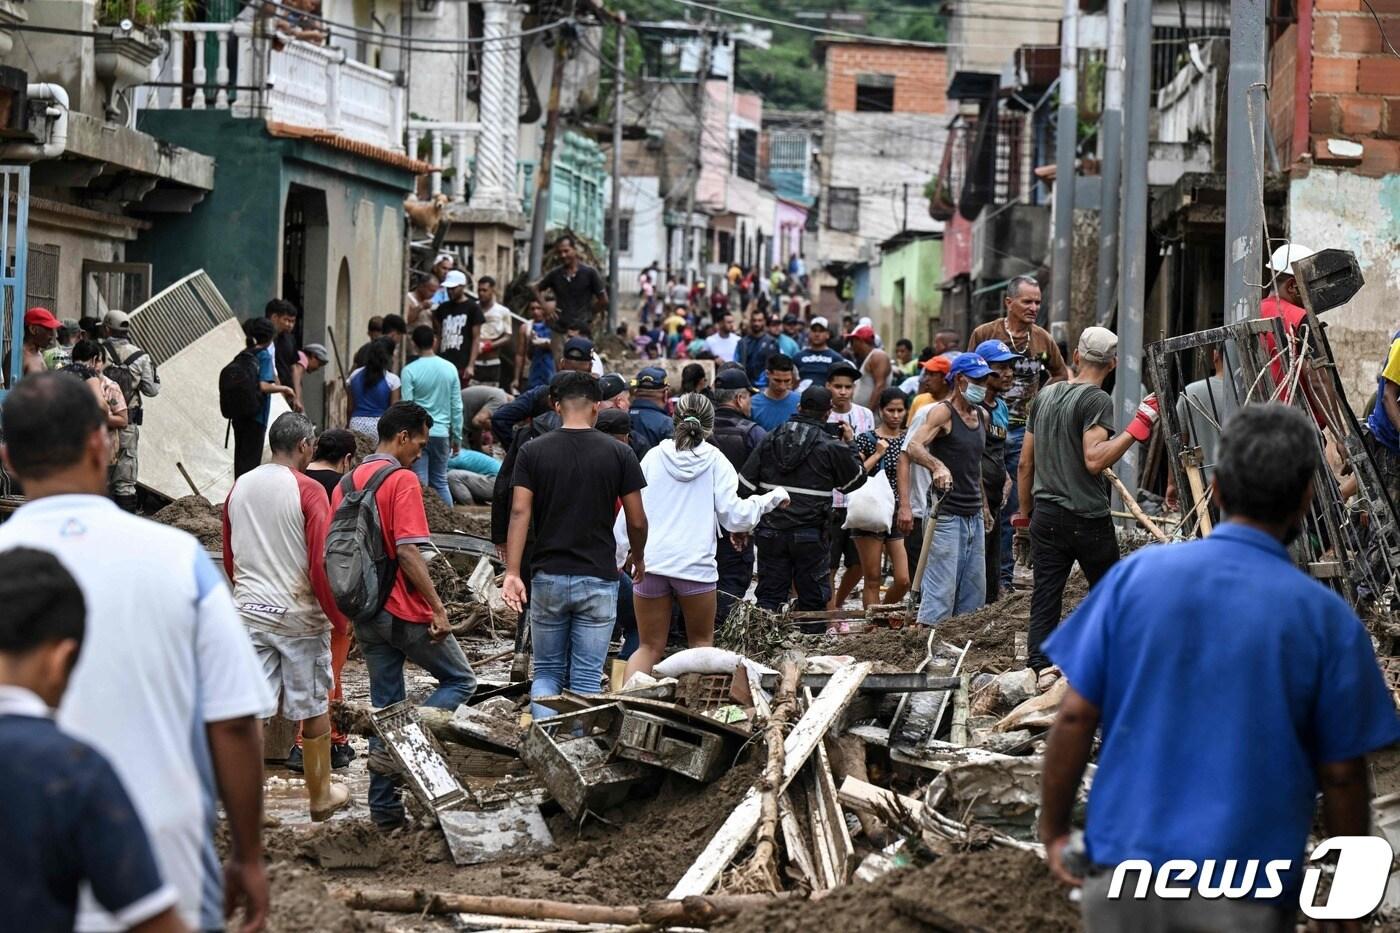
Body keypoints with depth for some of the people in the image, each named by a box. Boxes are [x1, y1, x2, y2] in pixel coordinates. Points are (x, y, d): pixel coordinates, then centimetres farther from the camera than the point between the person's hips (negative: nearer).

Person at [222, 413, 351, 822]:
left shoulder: (239, 488, 6)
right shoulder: (308, 491, -12)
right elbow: (321, 563, -14)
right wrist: (338, 618, -5)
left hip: (249, 614, 4)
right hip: (299, 616, -4)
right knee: (314, 708, 11)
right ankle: (320, 795, 23)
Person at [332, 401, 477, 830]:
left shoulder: (346, 484, 10)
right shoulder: (402, 480, -13)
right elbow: (408, 553, -20)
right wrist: (437, 608, -16)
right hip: (405, 610, -7)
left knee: (384, 703, 13)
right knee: (460, 681, 9)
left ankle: (384, 806, 12)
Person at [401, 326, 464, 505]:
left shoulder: (410, 371, -8)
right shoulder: (450, 369, 3)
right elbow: (457, 407, 5)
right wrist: (457, 437, 13)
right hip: (441, 432, 4)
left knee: (420, 484, -1)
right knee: (441, 482, 13)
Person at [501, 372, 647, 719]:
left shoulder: (533, 452, -1)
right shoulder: (618, 454, -3)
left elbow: (520, 512, -9)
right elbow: (637, 521, 0)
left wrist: (512, 573, -11)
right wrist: (638, 557, 20)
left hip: (548, 576, 1)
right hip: (598, 579, -1)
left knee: (547, 672, 12)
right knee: (586, 678, 3)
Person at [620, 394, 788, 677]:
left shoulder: (654, 457, 4)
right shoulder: (715, 460, 0)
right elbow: (735, 516, -2)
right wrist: (772, 498, 13)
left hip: (650, 561, 2)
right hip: (695, 565, -2)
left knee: (650, 648, 8)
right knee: (701, 643, 16)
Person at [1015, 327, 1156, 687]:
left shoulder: (1045, 395, 10)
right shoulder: (1097, 400, -12)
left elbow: (1026, 462, 13)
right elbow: (1094, 460, -24)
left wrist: (1025, 512, 22)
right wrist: (1136, 428, -23)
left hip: (1045, 517, 5)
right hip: (1087, 519, -5)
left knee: (1045, 598, 4)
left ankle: (1041, 666, -4)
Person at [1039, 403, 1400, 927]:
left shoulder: (1136, 575, -1)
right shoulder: (1325, 618, -5)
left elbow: (1076, 716, -1)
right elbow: (1342, 775, -1)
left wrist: (1053, 832, 11)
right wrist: (1348, 898, 11)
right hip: (1245, 900, -2)